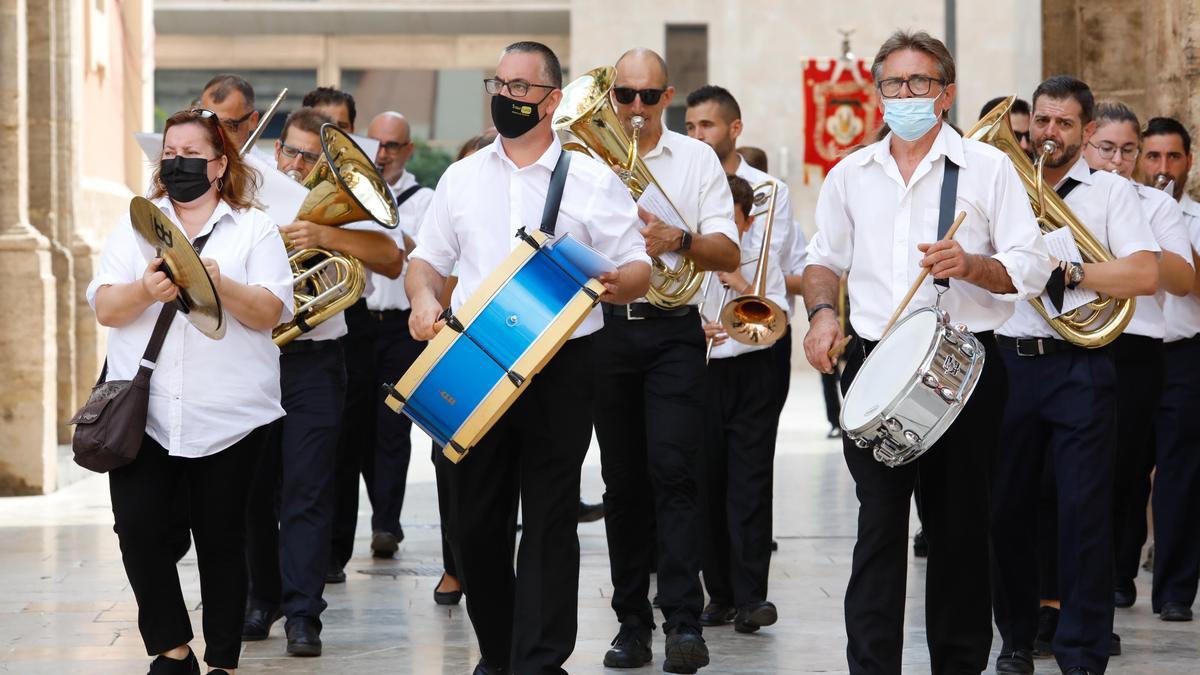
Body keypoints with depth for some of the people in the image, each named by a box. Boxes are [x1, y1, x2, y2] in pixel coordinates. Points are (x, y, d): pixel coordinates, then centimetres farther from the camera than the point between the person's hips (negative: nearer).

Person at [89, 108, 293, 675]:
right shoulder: (135, 225, 13)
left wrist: (221, 284, -23)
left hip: (227, 417, -1)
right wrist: (145, 292, -19)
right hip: (142, 411, 1)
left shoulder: (254, 228, 7)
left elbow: (270, 313, -5)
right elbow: (105, 309, 2)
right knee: (138, 527, -12)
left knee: (221, 541, 2)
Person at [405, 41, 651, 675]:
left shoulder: (592, 180, 3)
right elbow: (426, 258, 17)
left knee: (549, 522, -3)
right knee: (475, 521, 6)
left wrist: (615, 282, -21)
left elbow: (639, 270, 2)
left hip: (560, 369, -3)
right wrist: (423, 298, -5)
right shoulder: (461, 177, 13)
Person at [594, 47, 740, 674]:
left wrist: (680, 240, -19)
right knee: (622, 480, 5)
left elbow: (728, 253, 0)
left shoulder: (697, 159, 7)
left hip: (672, 333, -2)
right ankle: (632, 621, 11)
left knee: (672, 470, -13)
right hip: (605, 331, 2)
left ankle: (684, 621, -16)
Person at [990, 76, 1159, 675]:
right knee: (1007, 508, 7)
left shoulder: (1110, 192, 5)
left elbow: (1145, 275, -9)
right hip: (1009, 362, 3)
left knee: (1084, 513, -5)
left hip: (1078, 367, -3)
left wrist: (1067, 271, -14)